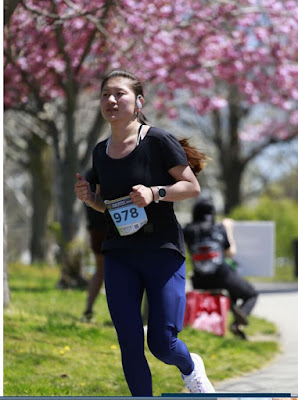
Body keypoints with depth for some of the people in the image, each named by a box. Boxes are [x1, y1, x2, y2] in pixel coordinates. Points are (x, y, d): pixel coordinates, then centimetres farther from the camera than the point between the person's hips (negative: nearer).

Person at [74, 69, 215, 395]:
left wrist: (155, 193, -21)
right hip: (119, 256, 5)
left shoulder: (158, 141, -9)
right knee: (130, 347, -1)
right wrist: (89, 197, -2)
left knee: (162, 344, -6)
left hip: (163, 252, -5)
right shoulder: (101, 152, 8)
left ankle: (191, 368, 29)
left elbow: (192, 186, -6)